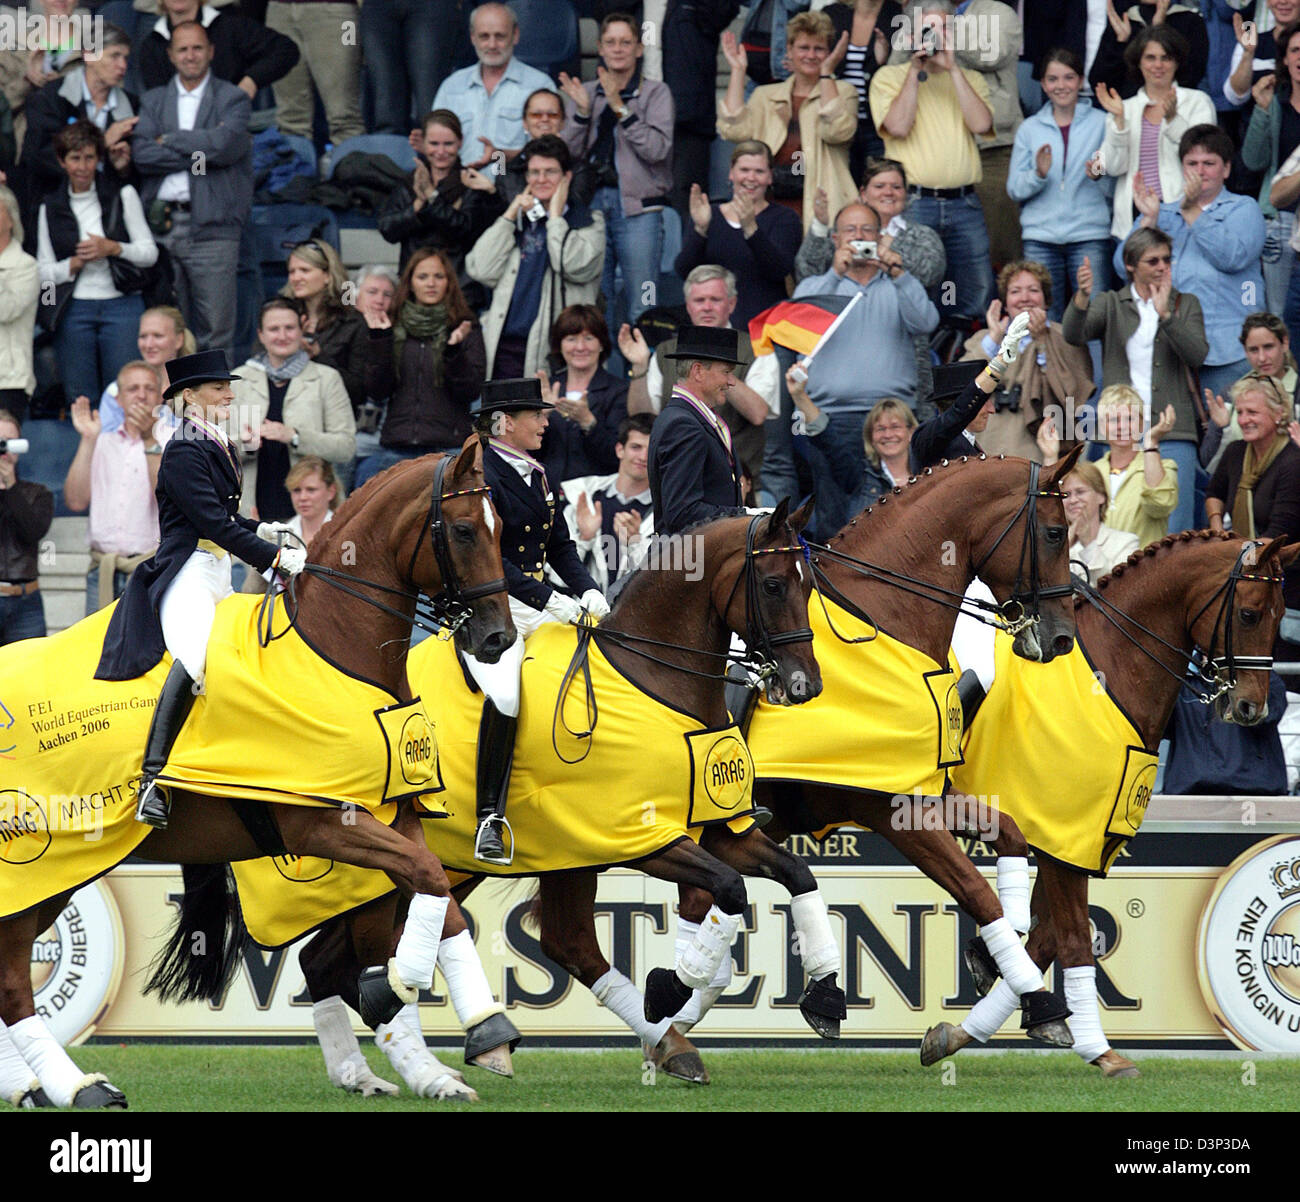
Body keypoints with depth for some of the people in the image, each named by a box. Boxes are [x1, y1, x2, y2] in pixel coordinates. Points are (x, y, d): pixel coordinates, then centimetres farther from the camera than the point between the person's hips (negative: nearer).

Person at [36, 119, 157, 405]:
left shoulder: (123, 195, 5)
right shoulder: (50, 208, 8)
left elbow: (150, 253, 4)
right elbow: (43, 273, 7)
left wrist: (112, 248, -12)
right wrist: (76, 263, -10)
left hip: (122, 306, -1)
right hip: (73, 312, 1)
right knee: (81, 401, -2)